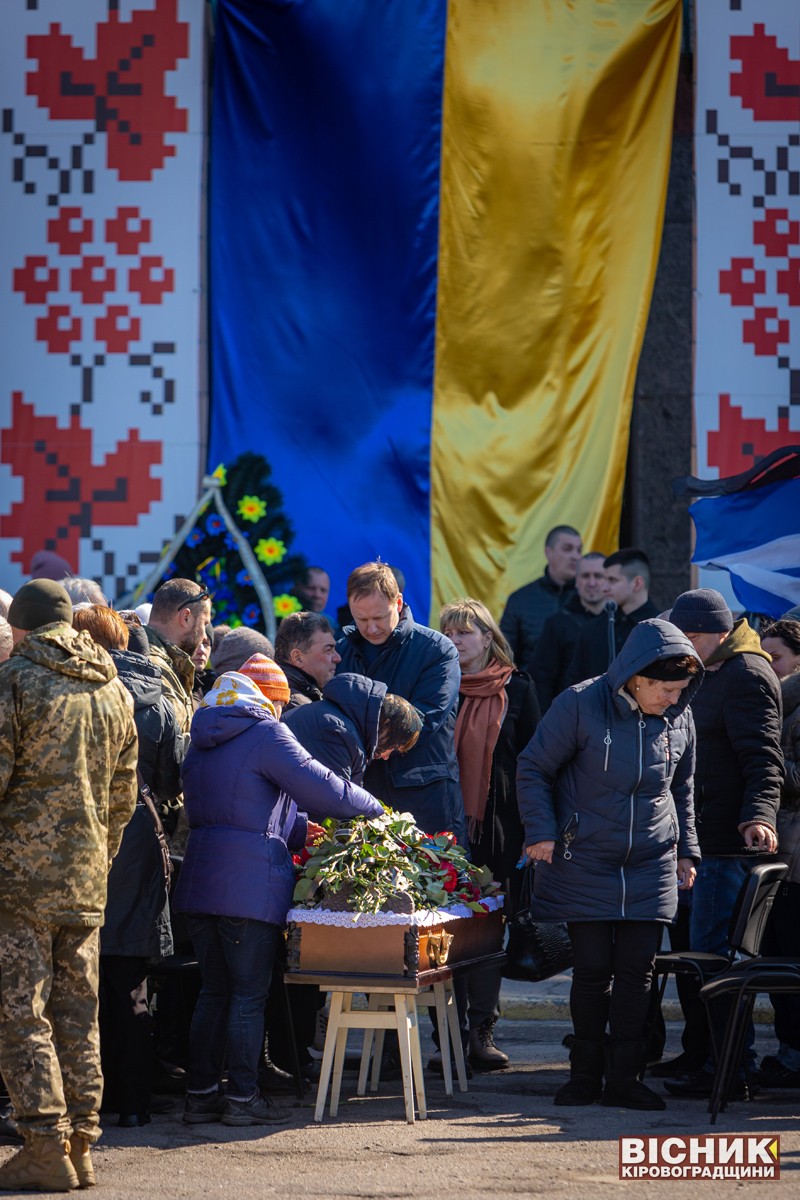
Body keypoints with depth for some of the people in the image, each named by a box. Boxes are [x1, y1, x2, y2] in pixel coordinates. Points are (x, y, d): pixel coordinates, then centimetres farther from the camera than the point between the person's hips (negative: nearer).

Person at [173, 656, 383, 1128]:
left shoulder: (204, 740, 18)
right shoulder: (267, 734, -8)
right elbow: (324, 789, -11)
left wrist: (301, 830, 25)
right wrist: (373, 806, 5)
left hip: (200, 883, 7)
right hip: (250, 887, -7)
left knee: (215, 989, 13)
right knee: (250, 994, -1)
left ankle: (201, 1093, 13)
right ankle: (242, 1096, -1)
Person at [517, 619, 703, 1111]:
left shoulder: (680, 717, 3)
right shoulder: (581, 705, -10)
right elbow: (534, 770, -3)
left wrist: (686, 850, 15)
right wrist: (541, 831, -12)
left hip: (651, 868, 3)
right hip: (585, 863, -3)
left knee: (638, 970, 1)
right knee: (593, 969, -1)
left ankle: (624, 1077, 8)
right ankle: (586, 1074, 12)